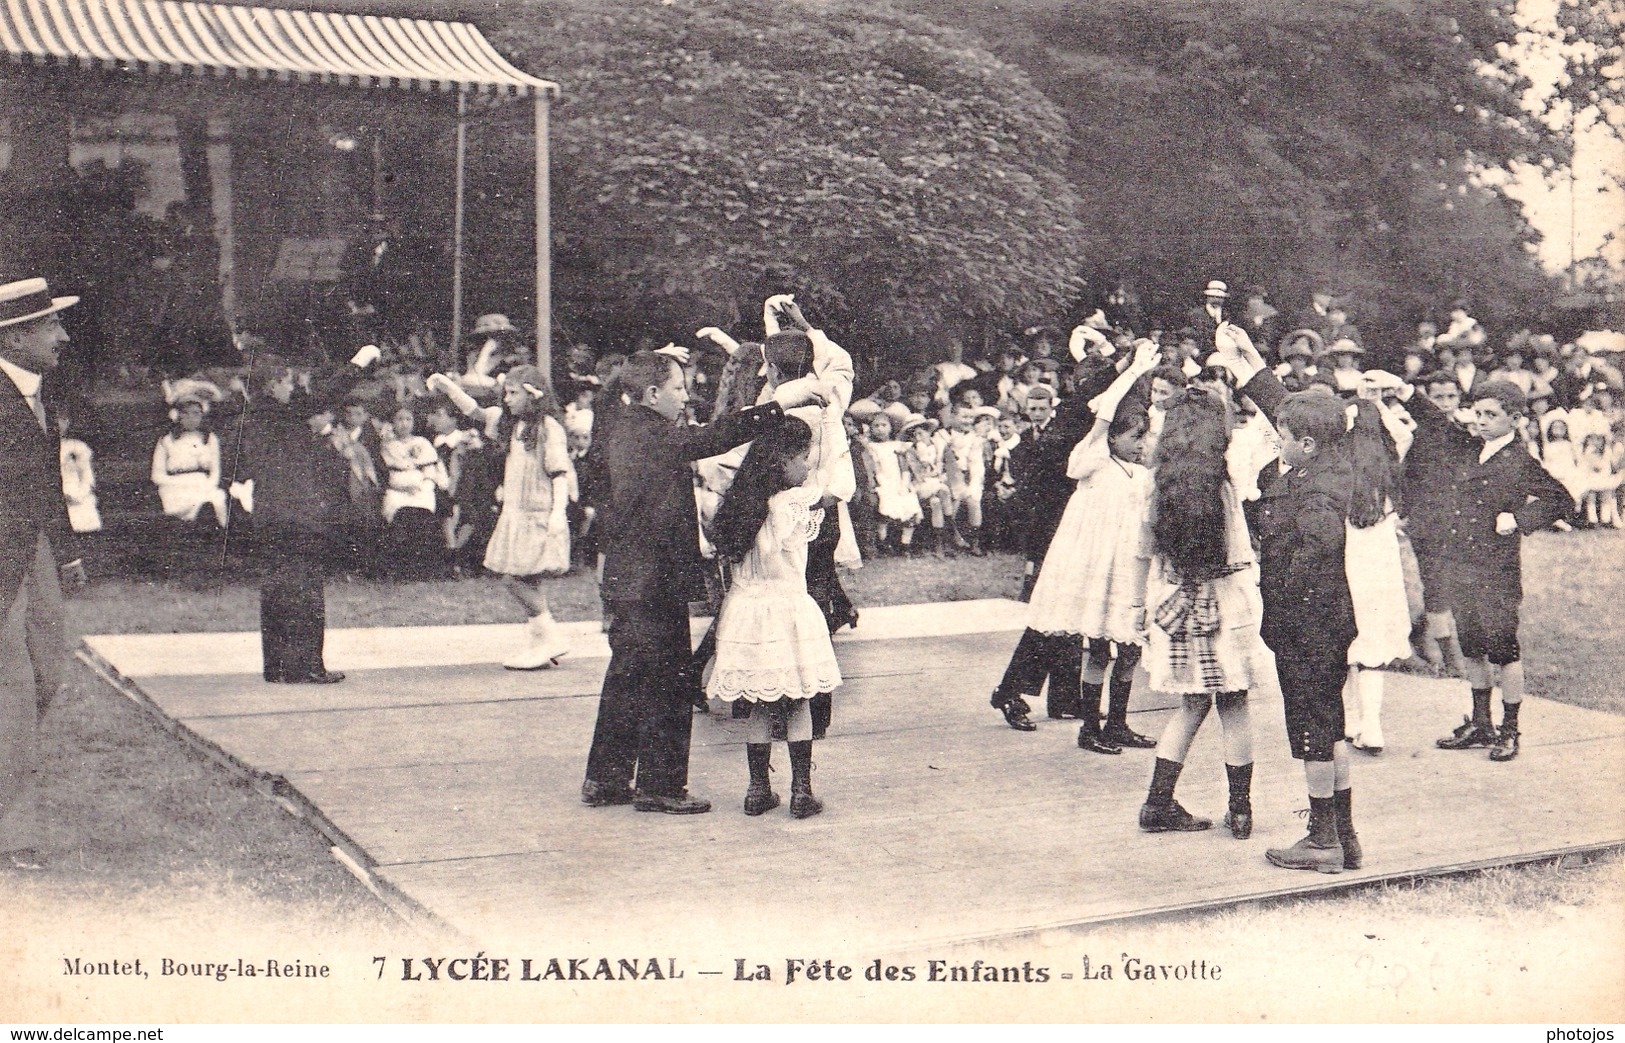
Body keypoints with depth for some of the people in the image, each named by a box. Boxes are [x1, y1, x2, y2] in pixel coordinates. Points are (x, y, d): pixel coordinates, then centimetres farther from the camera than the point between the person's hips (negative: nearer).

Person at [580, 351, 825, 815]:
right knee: (667, 682, 0)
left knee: (626, 680, 16)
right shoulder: (653, 436, -17)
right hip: (655, 582, -10)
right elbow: (713, 438, -28)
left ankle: (605, 779, 24)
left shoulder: (627, 432, 12)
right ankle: (660, 785, 8)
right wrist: (777, 405, -28)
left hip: (625, 579, 10)